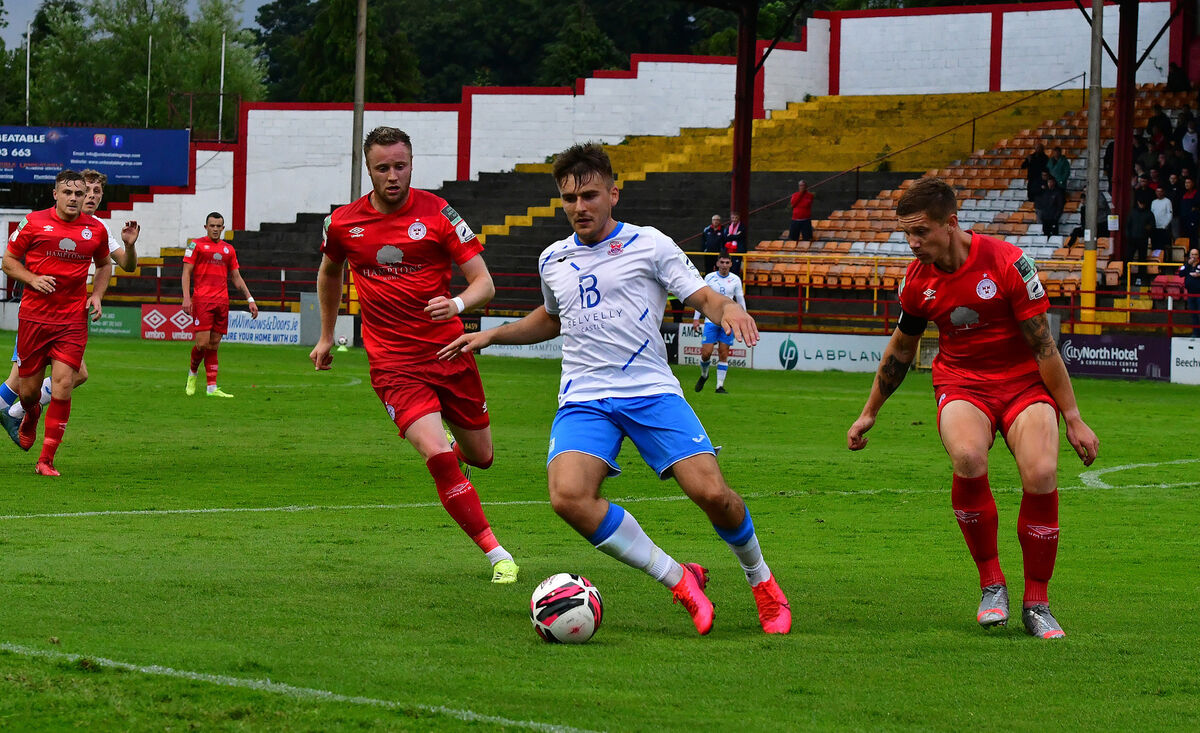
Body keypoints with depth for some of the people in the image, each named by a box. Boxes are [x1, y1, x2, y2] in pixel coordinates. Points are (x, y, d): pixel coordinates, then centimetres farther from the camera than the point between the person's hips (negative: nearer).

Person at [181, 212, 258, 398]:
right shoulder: (196, 245, 4)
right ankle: (192, 372, 16)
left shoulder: (229, 249, 17)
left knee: (214, 345, 3)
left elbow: (236, 278, 22)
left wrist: (250, 299, 14)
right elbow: (186, 272, 0)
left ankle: (212, 388, 2)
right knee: (202, 342, -11)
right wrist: (186, 298, -12)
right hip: (202, 299, -4)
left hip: (222, 301, 4)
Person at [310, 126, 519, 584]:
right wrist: (326, 336, 28)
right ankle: (496, 554, -13)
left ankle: (447, 444, 52)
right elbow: (329, 272, 23)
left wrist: (457, 304, -28)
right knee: (438, 456, -21)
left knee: (480, 456, 14)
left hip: (450, 352, 1)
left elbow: (484, 283, -7)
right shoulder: (343, 224, 0)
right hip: (394, 365, -1)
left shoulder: (437, 214, -6)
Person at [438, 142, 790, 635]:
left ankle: (761, 580, 13)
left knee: (711, 493, -19)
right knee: (569, 497, -26)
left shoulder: (649, 245, 4)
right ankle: (680, 581, -12)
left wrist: (728, 309, -22)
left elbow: (705, 299, 0)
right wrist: (491, 335, 27)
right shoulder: (552, 261, 17)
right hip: (584, 400, 3)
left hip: (651, 390, -3)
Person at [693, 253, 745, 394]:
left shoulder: (735, 280, 4)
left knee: (723, 354, -3)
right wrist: (696, 319, 5)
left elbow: (741, 301, 11)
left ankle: (720, 386, 1)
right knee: (706, 353, -6)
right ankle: (704, 375, 23)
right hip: (711, 320, 0)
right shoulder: (709, 278, 2)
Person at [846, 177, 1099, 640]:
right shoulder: (918, 279, -2)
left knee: (1040, 475, -26)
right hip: (961, 383, 2)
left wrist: (1073, 419, -10)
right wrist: (869, 414, 23)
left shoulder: (1007, 263, -16)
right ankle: (991, 584, -15)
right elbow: (900, 350, 16)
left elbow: (1044, 346, -11)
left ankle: (1036, 602, -5)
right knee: (968, 457, -32)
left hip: (1024, 382, -2)